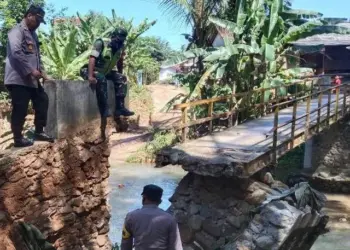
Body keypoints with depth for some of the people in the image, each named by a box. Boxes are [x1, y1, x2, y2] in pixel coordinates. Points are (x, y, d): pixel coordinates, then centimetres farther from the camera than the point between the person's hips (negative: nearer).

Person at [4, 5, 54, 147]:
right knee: (20, 109, -4)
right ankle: (18, 139, 7)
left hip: (31, 79, 10)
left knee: (42, 101, 14)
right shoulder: (17, 31, -9)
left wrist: (41, 71, 11)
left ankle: (39, 132, 24)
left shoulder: (32, 34, 20)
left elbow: (37, 55, 24)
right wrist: (31, 71, -21)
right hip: (19, 78, -10)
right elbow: (16, 53, -21)